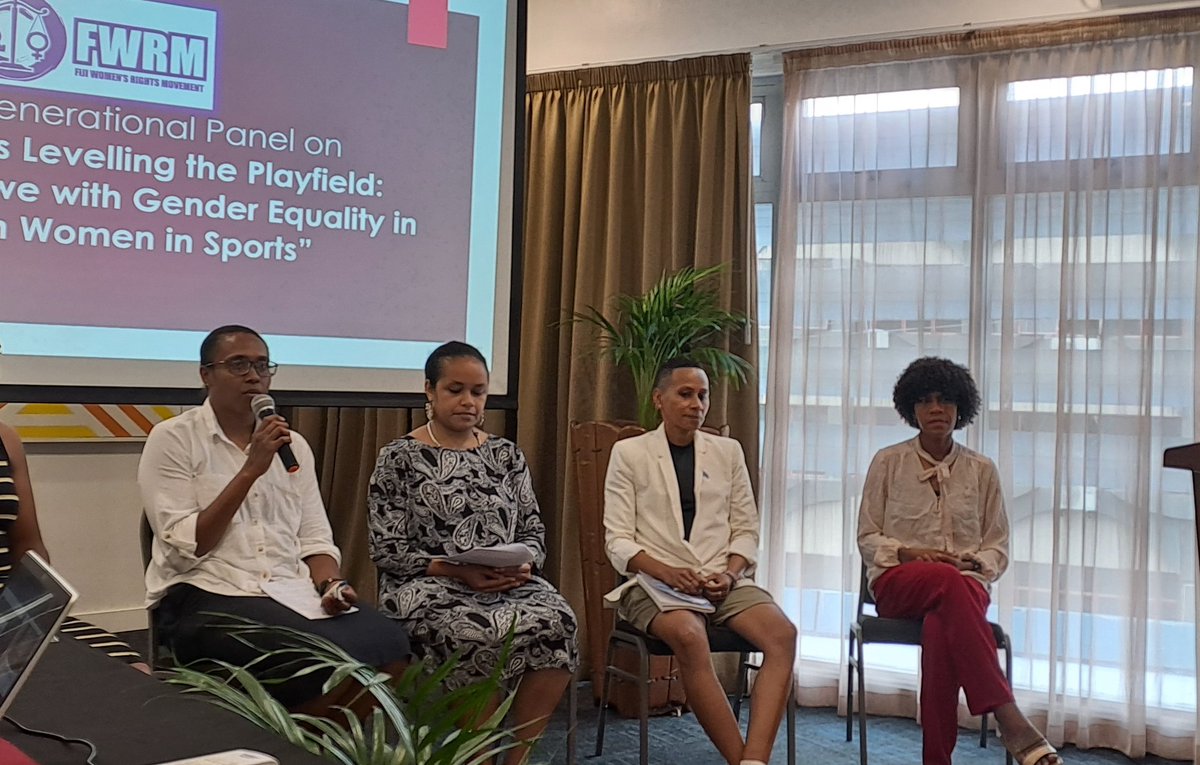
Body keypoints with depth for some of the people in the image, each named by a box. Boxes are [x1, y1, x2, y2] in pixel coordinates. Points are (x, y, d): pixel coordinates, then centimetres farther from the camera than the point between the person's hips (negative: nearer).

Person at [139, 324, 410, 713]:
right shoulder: (173, 439, 1)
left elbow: (314, 539, 12)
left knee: (389, 644, -23)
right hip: (205, 597, -5)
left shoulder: (293, 445, 16)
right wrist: (251, 470, -14)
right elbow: (186, 548, -9)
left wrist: (329, 585, -10)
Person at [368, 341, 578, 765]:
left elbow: (534, 532, 13)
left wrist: (522, 565, -10)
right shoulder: (399, 457, 1)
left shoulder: (506, 454, 14)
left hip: (507, 583, 4)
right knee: (481, 634, -35)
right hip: (428, 586, -4)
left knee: (557, 622, -28)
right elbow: (387, 550, -5)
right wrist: (459, 572, -16)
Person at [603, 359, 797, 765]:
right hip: (655, 580, -3)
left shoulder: (728, 451, 14)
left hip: (723, 580, 3)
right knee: (689, 636, -37)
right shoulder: (629, 453, 5)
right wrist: (667, 572, -18)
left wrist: (730, 573, -9)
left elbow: (746, 531, 12)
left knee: (782, 634, -27)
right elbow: (618, 541, -1)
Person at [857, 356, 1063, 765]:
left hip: (963, 582, 1)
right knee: (946, 580, -40)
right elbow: (868, 538, 10)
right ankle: (1011, 722, -50)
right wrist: (908, 553, -10)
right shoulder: (888, 462, 10)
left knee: (940, 624, -39)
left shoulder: (981, 470, 13)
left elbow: (997, 547, 14)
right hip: (897, 579, -1)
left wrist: (975, 563, -9)